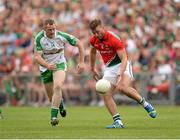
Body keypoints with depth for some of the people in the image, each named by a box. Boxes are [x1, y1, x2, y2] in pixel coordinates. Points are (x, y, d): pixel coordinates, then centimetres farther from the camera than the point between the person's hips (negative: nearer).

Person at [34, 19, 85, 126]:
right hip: (45, 67, 1)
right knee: (51, 97, 7)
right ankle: (61, 104, 45)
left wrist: (81, 62, -11)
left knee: (57, 86, -30)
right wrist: (47, 65, -41)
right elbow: (37, 57, -22)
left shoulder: (62, 36, -18)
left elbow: (79, 43, -7)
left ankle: (54, 116, -28)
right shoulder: (39, 38, -18)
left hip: (59, 65, -1)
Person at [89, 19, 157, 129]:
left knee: (123, 87, -32)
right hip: (109, 68, 7)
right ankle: (118, 122, -7)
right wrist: (93, 69, 26)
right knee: (106, 95, -9)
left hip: (122, 65, -7)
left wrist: (120, 74, -40)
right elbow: (93, 52, 22)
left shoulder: (114, 39, -23)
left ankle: (146, 104, -12)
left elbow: (124, 59, -26)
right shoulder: (93, 40, -2)